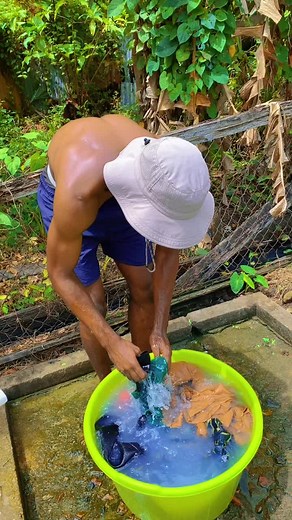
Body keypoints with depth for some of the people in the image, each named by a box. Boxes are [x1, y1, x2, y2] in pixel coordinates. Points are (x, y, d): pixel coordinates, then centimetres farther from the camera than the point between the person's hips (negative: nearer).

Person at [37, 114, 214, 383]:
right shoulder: (77, 194, -44)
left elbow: (168, 252, -19)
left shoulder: (168, 173, -33)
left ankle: (143, 372, 29)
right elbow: (61, 275, -29)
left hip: (121, 196, 4)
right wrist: (112, 343, -31)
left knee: (145, 289, 4)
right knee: (94, 304, -4)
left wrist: (159, 331, -21)